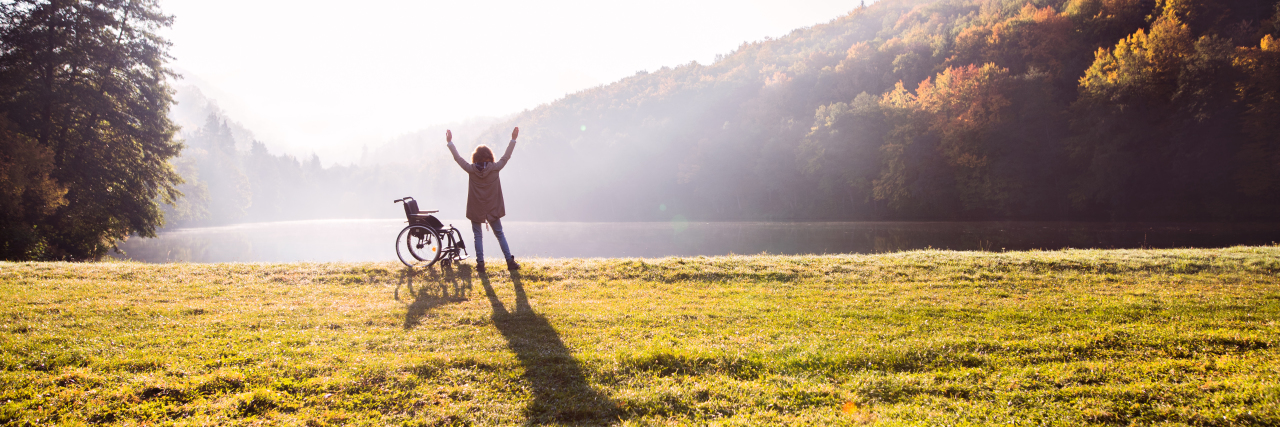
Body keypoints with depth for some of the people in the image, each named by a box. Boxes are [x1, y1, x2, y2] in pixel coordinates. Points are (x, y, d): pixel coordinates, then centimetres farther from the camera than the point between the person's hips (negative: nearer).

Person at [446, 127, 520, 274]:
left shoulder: (471, 170, -8)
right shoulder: (495, 168, -9)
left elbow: (457, 158, 0)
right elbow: (506, 156, 1)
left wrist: (450, 142, 10)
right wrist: (513, 139, 9)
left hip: (475, 210, -1)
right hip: (492, 209, 1)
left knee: (478, 236, 9)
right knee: (499, 234, 11)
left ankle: (480, 264, 4)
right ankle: (510, 262, 8)